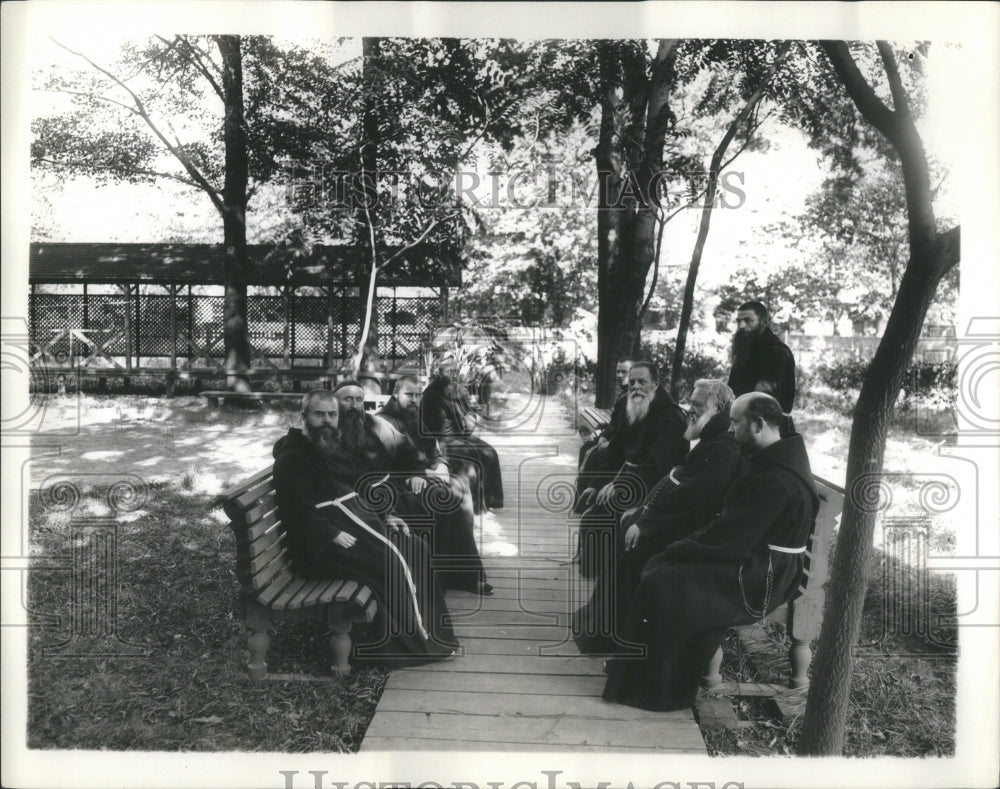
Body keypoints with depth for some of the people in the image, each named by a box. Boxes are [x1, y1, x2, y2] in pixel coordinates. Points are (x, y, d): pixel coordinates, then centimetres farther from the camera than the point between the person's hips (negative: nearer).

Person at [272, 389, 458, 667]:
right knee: (391, 563, -22)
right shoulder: (292, 457, -10)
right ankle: (412, 642, -9)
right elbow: (298, 511, -19)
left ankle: (427, 627, -1)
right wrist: (335, 535, -24)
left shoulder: (334, 448, 19)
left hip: (358, 518, 9)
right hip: (321, 541, -9)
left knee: (414, 550, -7)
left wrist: (384, 517, 12)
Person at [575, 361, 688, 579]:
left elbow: (658, 463, -25)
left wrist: (618, 485, -28)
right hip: (628, 473, 9)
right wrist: (596, 485, 4)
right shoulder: (630, 410, 12)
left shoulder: (670, 415, -15)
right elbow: (615, 450, 15)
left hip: (653, 484, -9)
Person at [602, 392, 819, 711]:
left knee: (661, 586, -13)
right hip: (757, 558, 10)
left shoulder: (776, 481, -27)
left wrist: (678, 549, -11)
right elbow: (734, 522, 9)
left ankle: (658, 690, 5)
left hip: (758, 579, -10)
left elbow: (729, 539, -24)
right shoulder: (779, 457, 4)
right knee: (662, 566, 5)